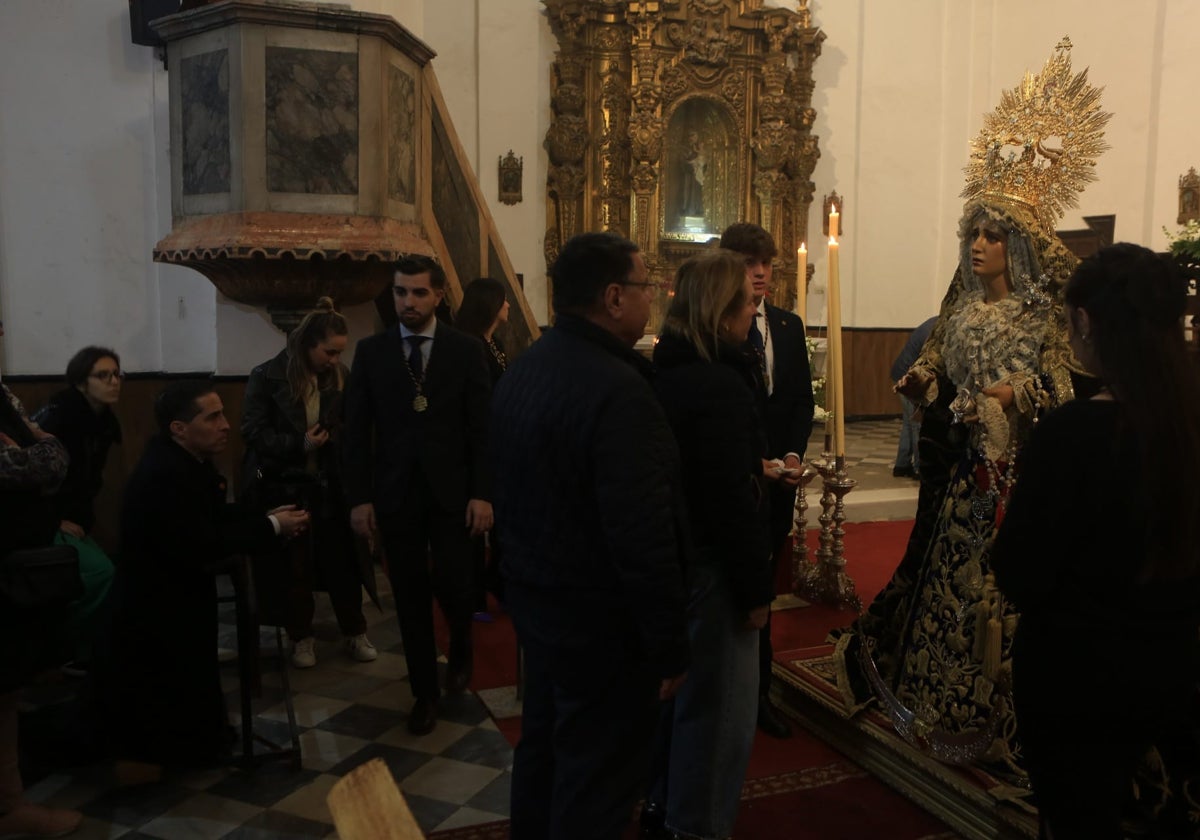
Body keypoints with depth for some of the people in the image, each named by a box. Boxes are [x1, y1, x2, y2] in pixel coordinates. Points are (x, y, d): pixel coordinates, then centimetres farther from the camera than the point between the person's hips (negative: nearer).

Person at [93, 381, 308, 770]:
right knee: (192, 744, 4)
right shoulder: (164, 475, -29)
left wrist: (269, 518, -5)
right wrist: (272, 527, -21)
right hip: (156, 615, -10)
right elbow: (203, 546, -31)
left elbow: (216, 516, 11)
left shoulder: (186, 461, 1)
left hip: (177, 602, 10)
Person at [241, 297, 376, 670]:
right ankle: (301, 637, 22)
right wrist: (299, 444, -21)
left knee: (341, 559, 3)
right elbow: (253, 431, -11)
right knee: (294, 564, 6)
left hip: (328, 484, 2)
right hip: (283, 485, -2)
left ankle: (355, 634, 18)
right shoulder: (267, 376, -9)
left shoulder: (339, 376, 0)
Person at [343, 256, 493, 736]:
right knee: (411, 598, 7)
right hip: (395, 492, 2)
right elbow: (357, 430, 3)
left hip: (452, 490, -1)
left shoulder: (466, 350, 0)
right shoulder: (371, 351, 4)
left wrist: (482, 493, -9)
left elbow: (481, 428, -2)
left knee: (453, 586, -2)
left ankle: (460, 647, 33)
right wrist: (359, 497, -3)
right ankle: (425, 691, 24)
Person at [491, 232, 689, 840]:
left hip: (533, 594, 9)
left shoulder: (521, 370, 3)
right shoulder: (616, 388, -25)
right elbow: (642, 533, -26)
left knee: (542, 744, 24)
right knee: (598, 780, 8)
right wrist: (669, 647, -17)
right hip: (598, 613, -9)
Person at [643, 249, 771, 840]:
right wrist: (756, 588, -15)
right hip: (711, 567, -9)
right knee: (718, 701, 7)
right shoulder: (720, 383, -22)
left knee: (679, 684, 23)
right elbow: (731, 499, -23)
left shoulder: (668, 371, 5)